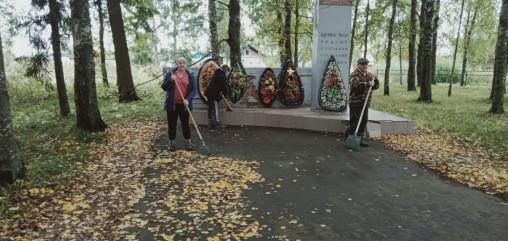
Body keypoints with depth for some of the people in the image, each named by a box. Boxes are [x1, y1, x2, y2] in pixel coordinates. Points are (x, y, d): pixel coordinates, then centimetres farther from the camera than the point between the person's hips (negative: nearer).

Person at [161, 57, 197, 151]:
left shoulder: (190, 75, 3)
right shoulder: (170, 74, 1)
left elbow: (194, 89, -2)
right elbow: (164, 87, -2)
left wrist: (188, 99, -17)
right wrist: (171, 80, -20)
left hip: (184, 105, 0)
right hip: (172, 104, 0)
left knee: (185, 124, 6)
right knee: (172, 124, 7)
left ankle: (188, 143, 17)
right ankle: (172, 143, 19)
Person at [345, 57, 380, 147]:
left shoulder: (369, 75, 16)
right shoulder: (354, 75, -10)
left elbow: (376, 86, 18)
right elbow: (355, 85, -28)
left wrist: (376, 80, -1)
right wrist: (368, 84, -32)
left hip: (365, 103, 8)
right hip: (356, 103, -8)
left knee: (364, 122, 11)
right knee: (355, 123, -8)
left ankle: (359, 140, 21)